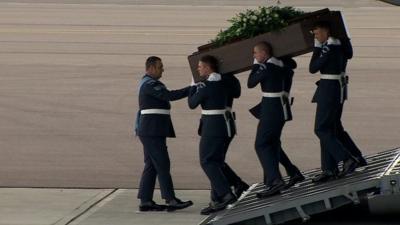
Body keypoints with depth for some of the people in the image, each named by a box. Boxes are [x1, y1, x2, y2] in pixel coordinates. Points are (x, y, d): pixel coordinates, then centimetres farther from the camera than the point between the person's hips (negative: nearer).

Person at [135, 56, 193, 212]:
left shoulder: (148, 83, 20)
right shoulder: (150, 84, -14)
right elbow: (169, 96, -23)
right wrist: (191, 90, -20)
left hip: (153, 131, 10)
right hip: (152, 130, -10)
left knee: (151, 166, 8)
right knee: (162, 164, -10)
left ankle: (145, 202, 7)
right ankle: (171, 200, -11)